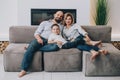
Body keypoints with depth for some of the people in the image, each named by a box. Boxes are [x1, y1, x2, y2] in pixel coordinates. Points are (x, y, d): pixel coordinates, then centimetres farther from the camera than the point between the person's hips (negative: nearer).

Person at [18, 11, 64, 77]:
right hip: (41, 39, 0)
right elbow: (36, 33, 11)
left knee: (56, 46, -36)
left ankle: (32, 47, -30)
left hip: (50, 42, 1)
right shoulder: (45, 23, 21)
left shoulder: (61, 27, 26)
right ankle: (24, 70, -33)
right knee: (31, 47, -33)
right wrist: (39, 38, -11)